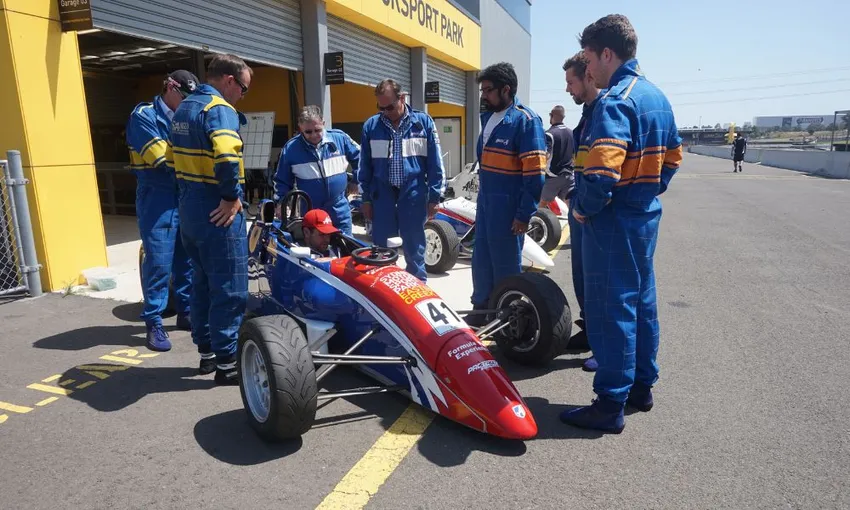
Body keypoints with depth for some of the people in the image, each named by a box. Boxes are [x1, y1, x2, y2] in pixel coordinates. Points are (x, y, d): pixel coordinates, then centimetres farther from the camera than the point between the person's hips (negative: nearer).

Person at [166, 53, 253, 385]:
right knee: (230, 289, -1)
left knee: (203, 282, 18)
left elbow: (178, 156, 21)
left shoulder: (183, 108, 16)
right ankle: (226, 363, 7)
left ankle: (206, 351, 28)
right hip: (217, 213, -10)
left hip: (189, 208, 10)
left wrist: (190, 192, 18)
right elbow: (226, 155, -33)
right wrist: (231, 196, -21)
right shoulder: (220, 108, -14)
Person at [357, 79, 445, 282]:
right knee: (380, 248, 8)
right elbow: (365, 166, 9)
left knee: (414, 248, 9)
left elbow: (435, 163, 1)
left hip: (413, 194, -1)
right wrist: (366, 198, 8)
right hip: (382, 194, 2)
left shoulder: (423, 122, 0)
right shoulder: (370, 125, 4)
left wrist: (434, 196, -1)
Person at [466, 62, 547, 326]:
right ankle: (481, 308, 31)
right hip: (485, 203, 8)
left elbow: (535, 172, -18)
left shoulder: (525, 120, -14)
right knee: (481, 260, 15)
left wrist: (525, 213, -18)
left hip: (508, 208, -7)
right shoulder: (488, 117, 11)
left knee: (506, 265, 6)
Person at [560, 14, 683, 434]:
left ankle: (611, 404, 9)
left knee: (610, 309, -2)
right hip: (647, 216, 10)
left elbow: (601, 171, -30)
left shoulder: (615, 100, -18)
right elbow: (672, 156, 20)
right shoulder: (657, 96, 12)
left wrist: (584, 208, -14)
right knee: (641, 301, 17)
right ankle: (641, 385, 31)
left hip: (614, 222, -10)